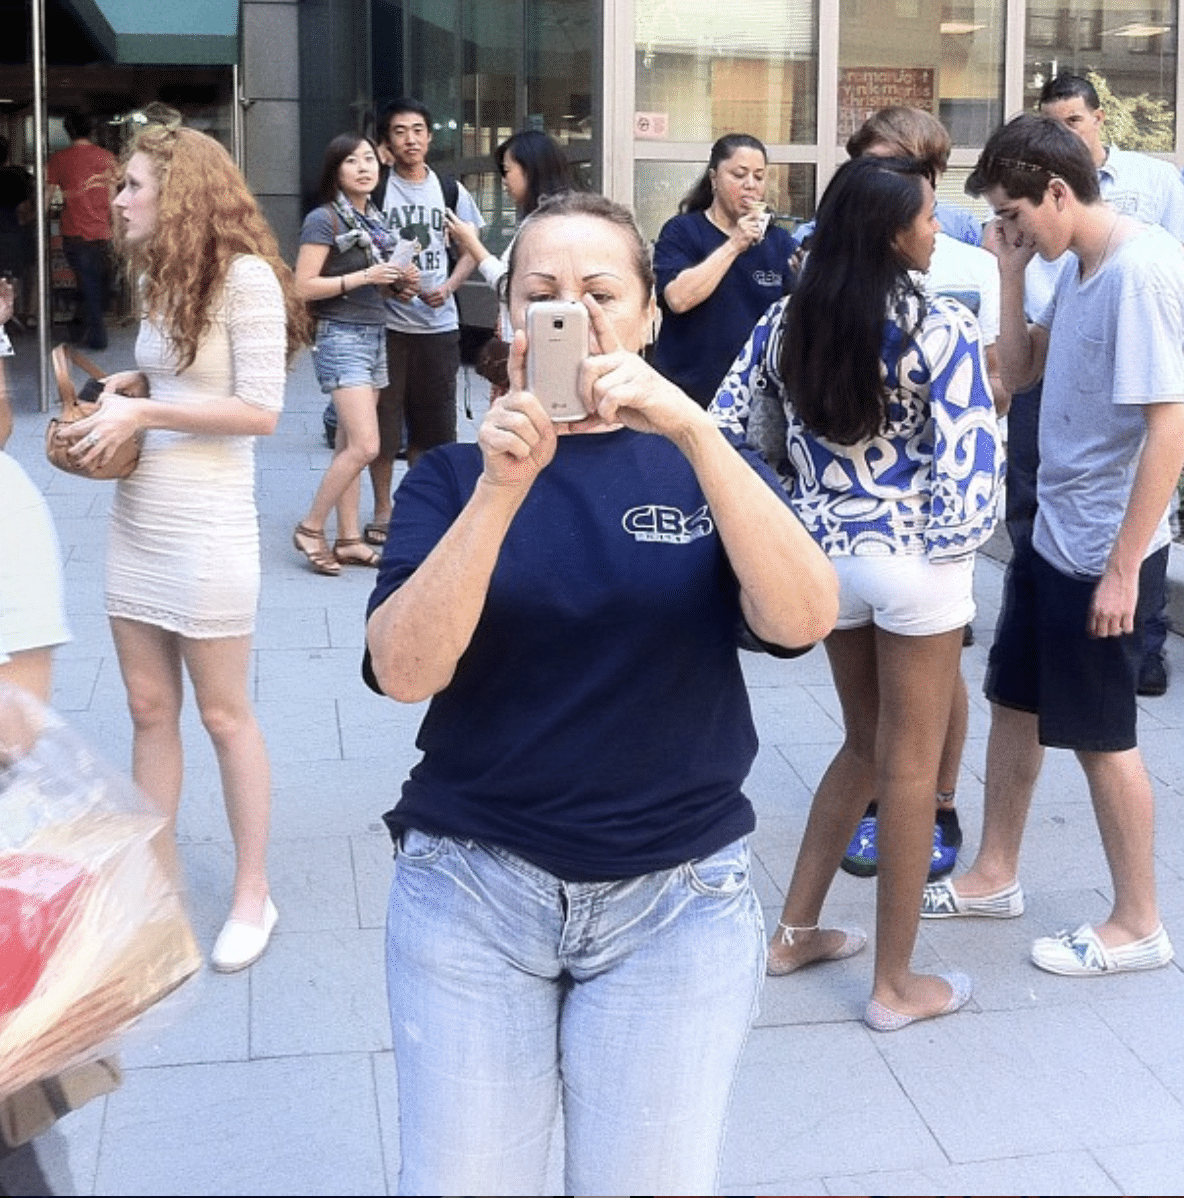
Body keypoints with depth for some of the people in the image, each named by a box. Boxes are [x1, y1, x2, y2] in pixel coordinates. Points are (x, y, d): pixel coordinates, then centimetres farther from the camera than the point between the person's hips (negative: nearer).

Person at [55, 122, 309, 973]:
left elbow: (260, 410, -18)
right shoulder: (161, 276, 11)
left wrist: (143, 414, -17)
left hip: (205, 528, -7)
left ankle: (253, 893, 19)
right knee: (149, 710, 13)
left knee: (224, 714, 4)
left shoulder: (243, 275, -14)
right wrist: (120, 389, -1)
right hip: (136, 520, 8)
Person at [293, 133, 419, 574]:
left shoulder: (374, 218, 13)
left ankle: (348, 539, 14)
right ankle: (310, 529, 0)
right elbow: (304, 287, -15)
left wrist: (399, 279, 5)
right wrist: (363, 277, -20)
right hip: (341, 337, -8)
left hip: (375, 334, 8)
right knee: (364, 446, -14)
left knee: (349, 445, 10)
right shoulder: (323, 219, -10)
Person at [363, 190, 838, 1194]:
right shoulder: (454, 475, 2)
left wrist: (693, 431, -25)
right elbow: (403, 669, -14)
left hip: (677, 896, 1)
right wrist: (504, 485, -25)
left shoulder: (705, 465, 4)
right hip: (474, 886, 0)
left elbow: (802, 618, -15)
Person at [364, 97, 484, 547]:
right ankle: (383, 509, 13)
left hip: (439, 322, 3)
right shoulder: (376, 190, -2)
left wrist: (447, 286, -6)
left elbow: (470, 249, 12)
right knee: (383, 417, 0)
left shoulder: (450, 190, 7)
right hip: (387, 321, -3)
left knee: (433, 418, 8)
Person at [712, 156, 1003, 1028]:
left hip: (825, 555, 6)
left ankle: (796, 931, 30)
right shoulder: (943, 329, -14)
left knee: (865, 744, 23)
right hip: (915, 562, -6)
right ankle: (897, 984, 17)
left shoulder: (785, 322, 2)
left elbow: (726, 431, 5)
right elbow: (972, 461, -17)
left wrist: (799, 507, 13)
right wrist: (955, 541, 1)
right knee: (909, 766, 6)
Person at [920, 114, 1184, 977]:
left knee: (1101, 734, 3)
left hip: (1105, 549, -9)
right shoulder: (1077, 270, 7)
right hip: (1050, 534, 9)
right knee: (1015, 702, 16)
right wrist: (1013, 275, 2)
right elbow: (1020, 372, 16)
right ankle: (995, 877, 33)